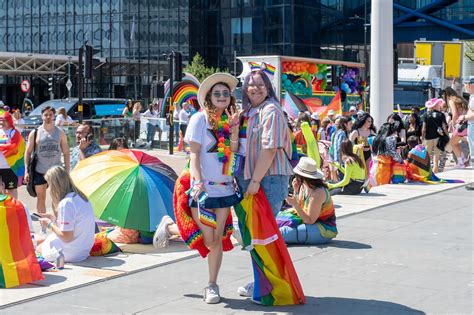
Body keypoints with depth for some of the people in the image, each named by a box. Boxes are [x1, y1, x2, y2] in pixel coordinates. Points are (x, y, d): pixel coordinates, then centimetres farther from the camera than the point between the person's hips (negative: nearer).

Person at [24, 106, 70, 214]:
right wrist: (26, 171, -5)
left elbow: (66, 153, 5)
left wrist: (67, 171, 0)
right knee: (41, 197, 7)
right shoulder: (35, 133, 1)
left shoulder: (60, 133, 4)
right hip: (39, 171, 0)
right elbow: (28, 152, 2)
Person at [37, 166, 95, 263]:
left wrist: (50, 225, -8)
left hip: (70, 254, -9)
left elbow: (66, 237, -22)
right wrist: (54, 218, 11)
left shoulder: (66, 203, -23)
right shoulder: (80, 197, 4)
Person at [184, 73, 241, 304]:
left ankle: (212, 285, 13)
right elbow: (194, 155, -9)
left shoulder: (230, 121, 9)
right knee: (208, 239, -7)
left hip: (224, 187, 4)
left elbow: (234, 154, 3)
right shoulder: (200, 119, -5)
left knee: (217, 238, 3)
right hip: (203, 187, -4)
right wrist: (199, 184, -19)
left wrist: (234, 131, -10)